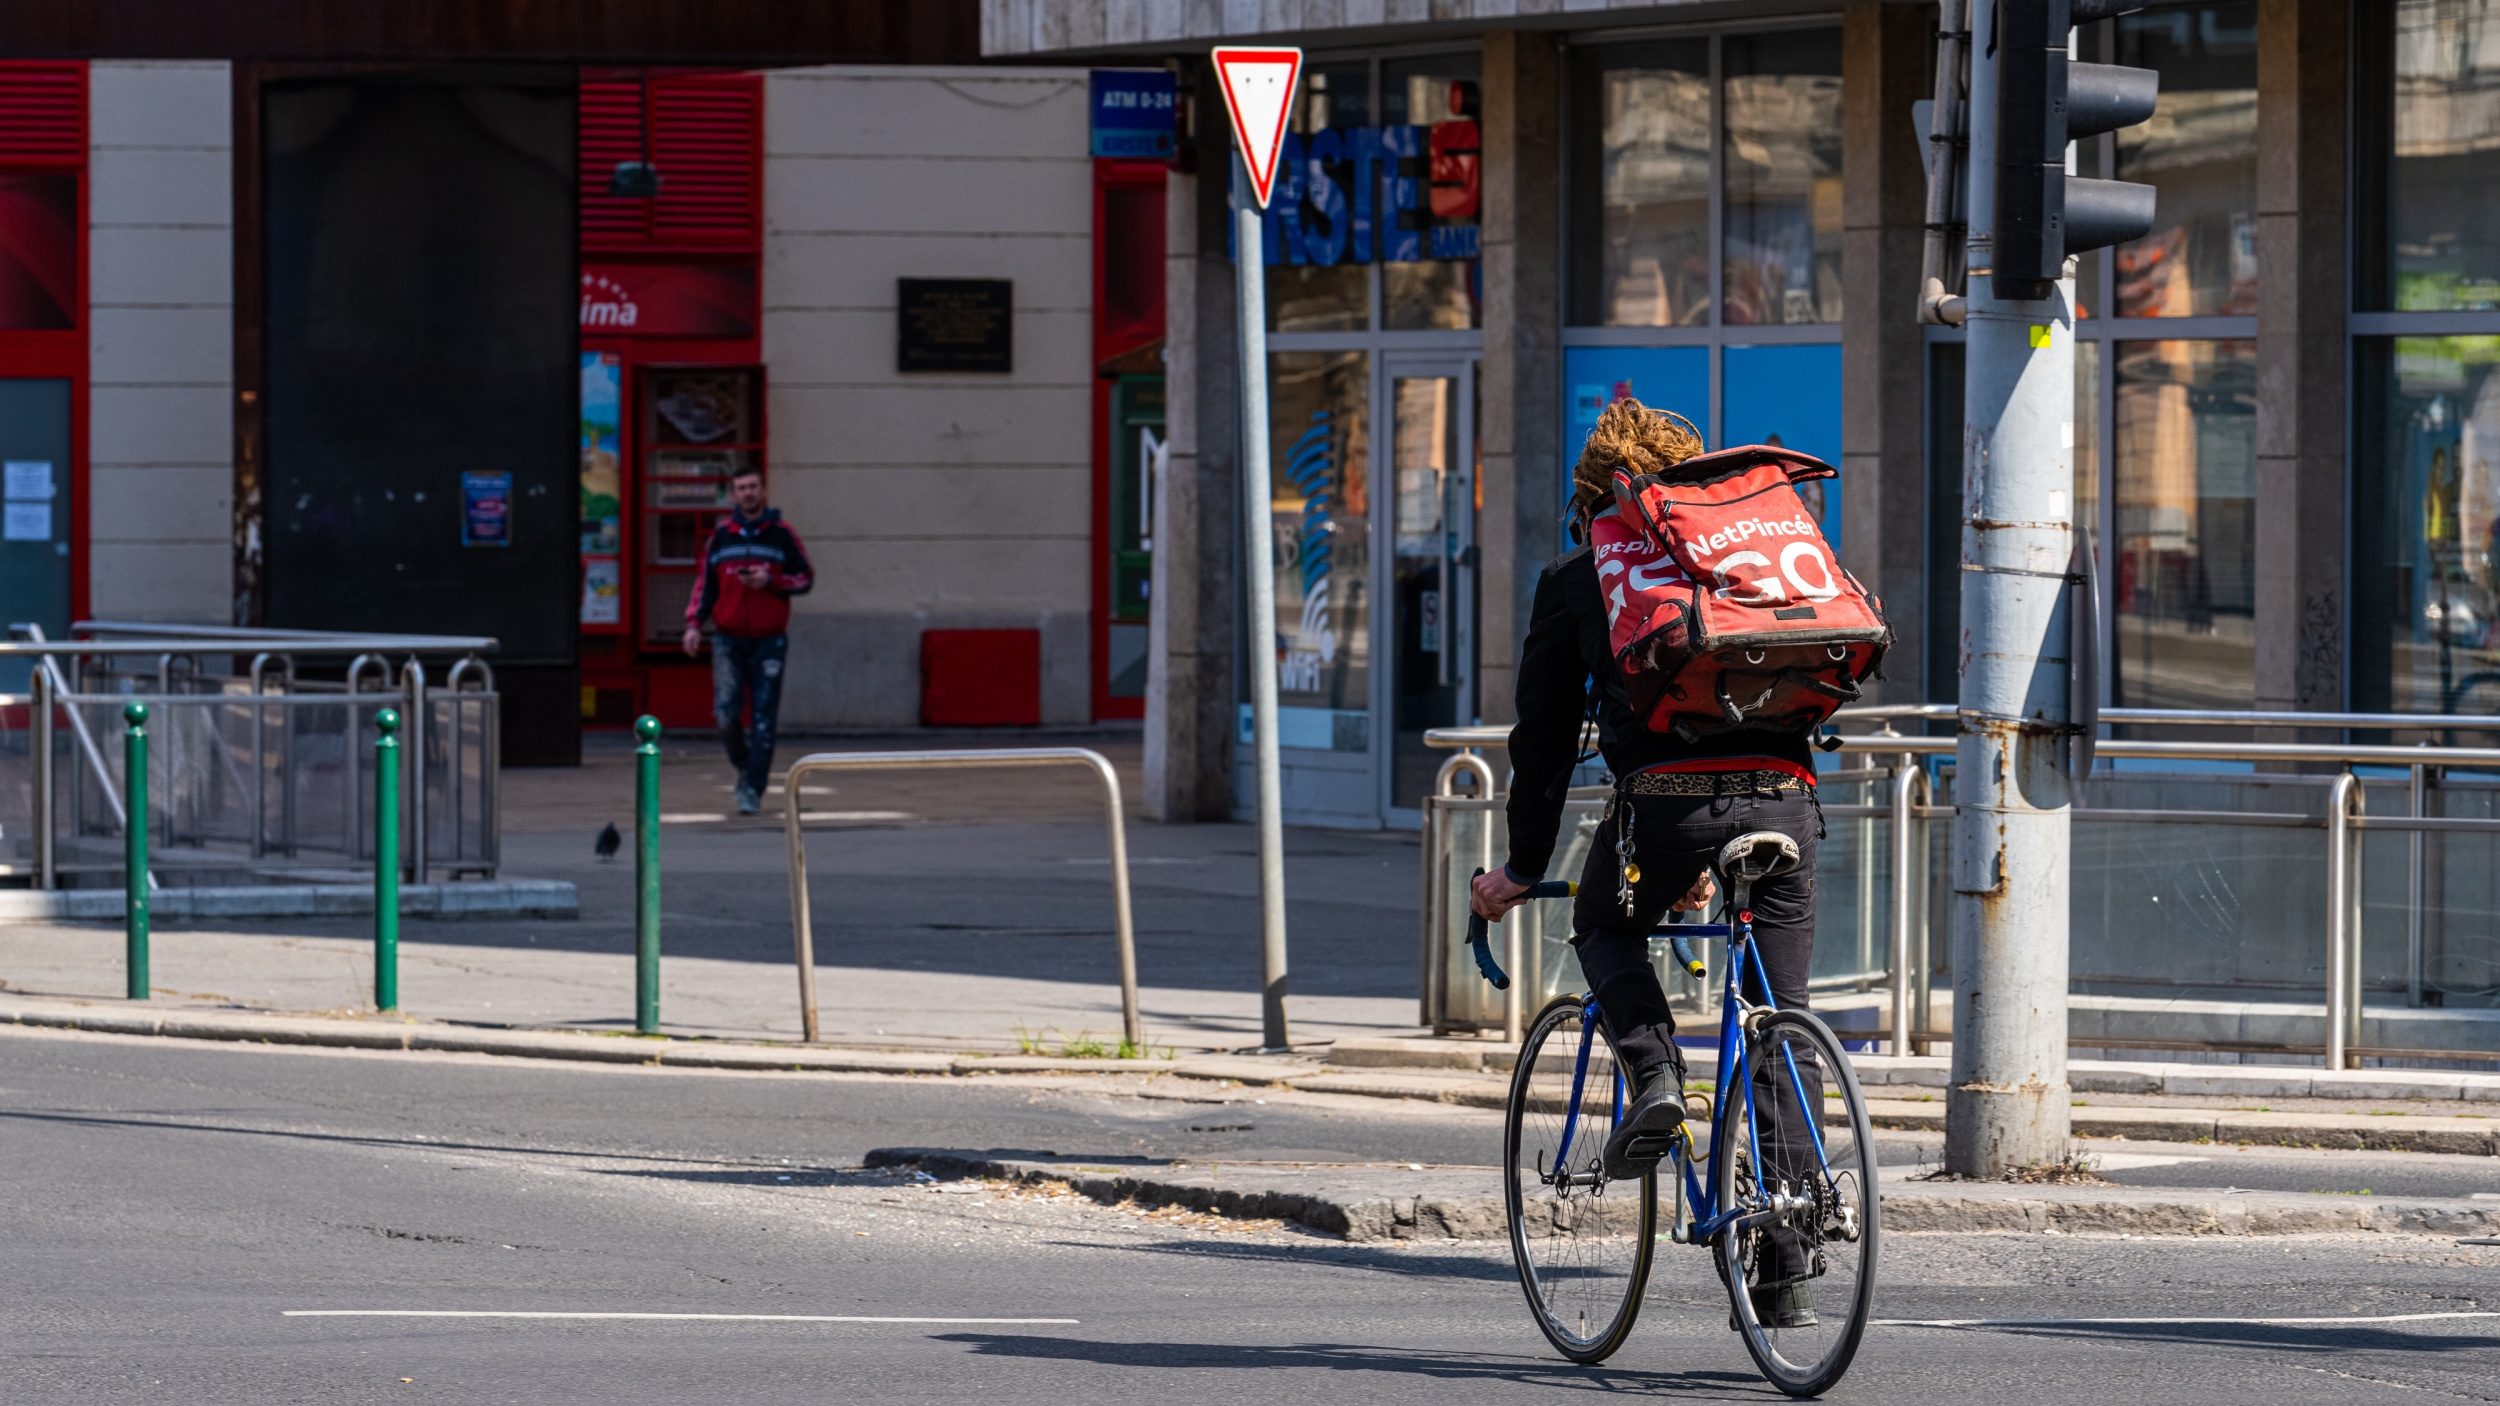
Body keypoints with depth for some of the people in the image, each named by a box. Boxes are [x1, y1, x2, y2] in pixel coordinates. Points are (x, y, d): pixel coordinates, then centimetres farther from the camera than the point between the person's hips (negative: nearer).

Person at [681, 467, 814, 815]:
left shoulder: (781, 535, 3)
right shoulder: (720, 536, 8)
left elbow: (806, 578, 6)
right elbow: (705, 584, 14)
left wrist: (770, 581, -11)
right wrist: (694, 623, 2)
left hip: (769, 641, -1)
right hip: (728, 640, 1)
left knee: (763, 720, -3)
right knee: (726, 713, -10)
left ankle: (754, 790, 1)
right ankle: (745, 767, 16)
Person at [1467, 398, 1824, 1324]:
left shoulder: (1577, 582, 16)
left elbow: (1545, 737, 18)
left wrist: (1522, 870, 29)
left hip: (1666, 799, -2)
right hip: (1782, 797, 3)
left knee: (1604, 930, 30)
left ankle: (1655, 1077, 2)